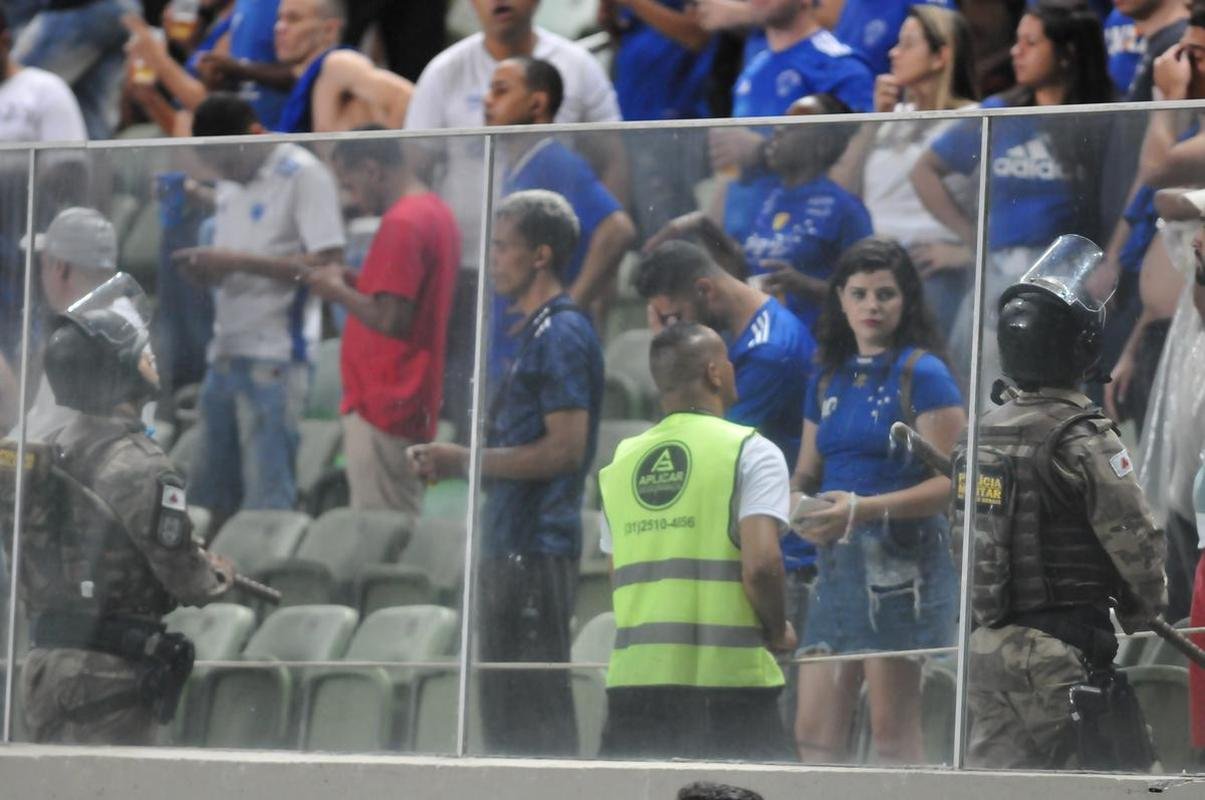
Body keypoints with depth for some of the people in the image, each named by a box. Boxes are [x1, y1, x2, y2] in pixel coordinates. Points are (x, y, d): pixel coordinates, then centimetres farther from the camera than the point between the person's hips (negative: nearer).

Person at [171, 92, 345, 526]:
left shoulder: (304, 175, -8)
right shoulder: (231, 185, 17)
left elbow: (329, 266, -14)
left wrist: (237, 261, -18)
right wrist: (206, 268, 0)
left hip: (273, 358, -8)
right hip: (226, 354, 8)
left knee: (267, 495, -9)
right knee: (211, 494, 7)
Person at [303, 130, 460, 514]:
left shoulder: (401, 223, -17)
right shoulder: (437, 212, 14)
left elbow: (390, 320, -21)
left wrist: (339, 292, -6)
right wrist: (356, 281, 13)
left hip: (381, 406, -10)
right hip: (415, 406, 10)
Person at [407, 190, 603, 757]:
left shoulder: (562, 335, -12)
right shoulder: (538, 333, 20)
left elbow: (565, 449, -19)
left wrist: (466, 461, -14)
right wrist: (451, 463, 12)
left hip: (535, 551, -11)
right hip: (510, 548, 11)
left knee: (536, 716, -9)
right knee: (507, 718, 11)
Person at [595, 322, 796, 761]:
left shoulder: (620, 462, 14)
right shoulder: (750, 452, -4)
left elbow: (619, 579, 15)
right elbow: (760, 564, -14)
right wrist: (778, 633, 2)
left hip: (633, 675, 5)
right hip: (728, 674, -5)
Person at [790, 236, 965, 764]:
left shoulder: (922, 375, -5)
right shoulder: (829, 380, 16)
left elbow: (953, 482, -13)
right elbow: (807, 473, 24)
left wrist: (864, 509, -21)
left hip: (903, 558, -7)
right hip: (838, 562, 7)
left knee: (893, 735, -6)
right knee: (813, 733, 3)